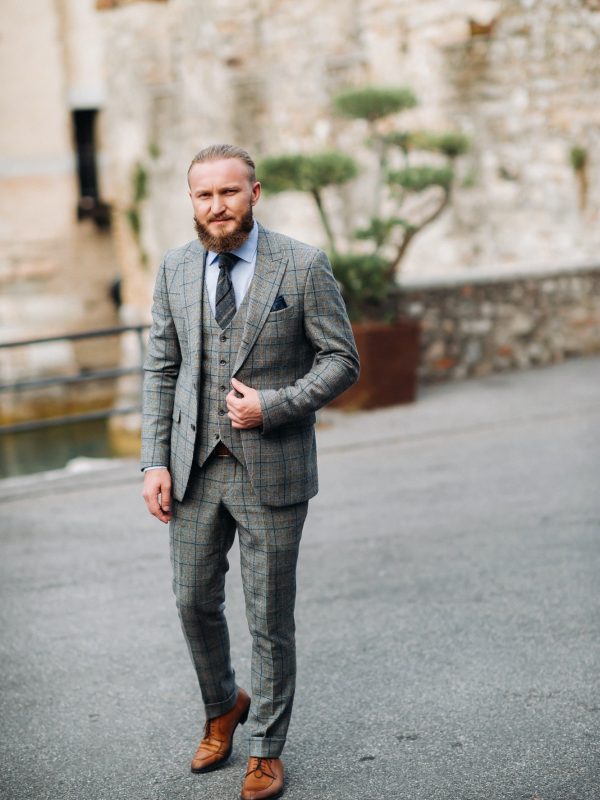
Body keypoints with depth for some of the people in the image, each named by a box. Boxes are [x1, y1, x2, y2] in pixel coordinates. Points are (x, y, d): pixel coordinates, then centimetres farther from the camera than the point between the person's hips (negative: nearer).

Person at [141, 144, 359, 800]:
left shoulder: (304, 266, -7)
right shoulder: (174, 269, 5)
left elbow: (341, 359, -5)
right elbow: (160, 369, 8)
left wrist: (273, 406, -18)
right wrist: (155, 461, 1)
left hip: (271, 469, -3)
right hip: (195, 467, 4)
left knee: (270, 617, 6)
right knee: (194, 601, 13)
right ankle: (222, 708, 41)